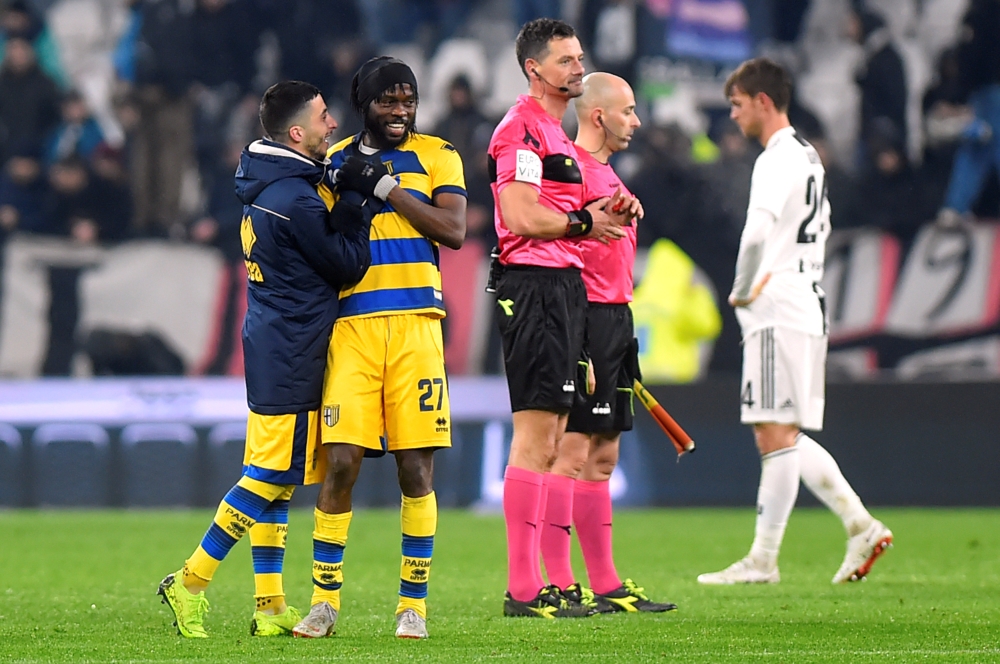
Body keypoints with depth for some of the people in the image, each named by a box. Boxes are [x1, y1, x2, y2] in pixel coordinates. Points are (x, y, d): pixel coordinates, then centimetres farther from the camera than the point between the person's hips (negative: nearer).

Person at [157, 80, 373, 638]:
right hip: (291, 354, -10)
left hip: (274, 345, 10)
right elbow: (349, 267, -12)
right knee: (273, 475, -6)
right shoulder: (296, 199, -19)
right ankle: (192, 582, -4)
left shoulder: (273, 185, 11)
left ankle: (270, 606, 13)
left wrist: (344, 187, 8)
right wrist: (357, 200, -8)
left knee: (274, 477, 10)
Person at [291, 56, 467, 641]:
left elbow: (453, 230, -7)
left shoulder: (436, 155, 8)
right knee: (341, 462, -7)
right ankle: (325, 600, 2)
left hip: (414, 323, -1)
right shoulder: (335, 161, 13)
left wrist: (383, 183, -8)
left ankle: (414, 603, 7)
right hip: (353, 324, 1)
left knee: (417, 467, -2)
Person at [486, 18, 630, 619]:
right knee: (535, 437, -12)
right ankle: (523, 588, -13)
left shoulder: (554, 132, 22)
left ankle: (536, 583, 13)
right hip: (535, 286, -11)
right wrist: (585, 221, -7)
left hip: (563, 287, 11)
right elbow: (521, 217, -20)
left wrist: (601, 210, 10)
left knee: (550, 438, 10)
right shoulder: (522, 128, -11)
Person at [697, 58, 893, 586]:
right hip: (806, 305, 10)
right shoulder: (808, 156, 19)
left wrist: (742, 292, -13)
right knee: (783, 437, 12)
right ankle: (860, 525, 7)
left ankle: (763, 559, -8)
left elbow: (757, 232, -27)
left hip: (777, 310, -10)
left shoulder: (778, 158, -13)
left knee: (776, 434, -8)